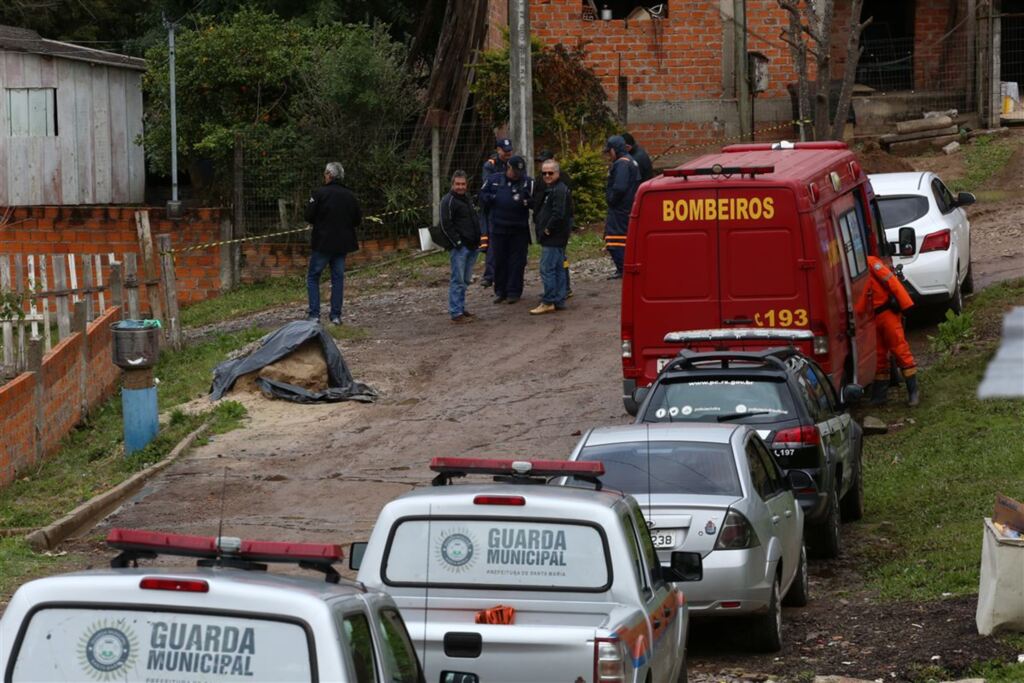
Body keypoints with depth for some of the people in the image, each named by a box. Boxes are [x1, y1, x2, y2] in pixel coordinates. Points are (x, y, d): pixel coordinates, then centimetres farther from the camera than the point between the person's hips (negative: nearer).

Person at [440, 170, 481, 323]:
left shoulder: (467, 199, 19)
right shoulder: (448, 200, -9)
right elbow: (446, 224, -16)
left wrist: (477, 240, 18)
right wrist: (457, 242, -18)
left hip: (471, 246, 9)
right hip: (459, 247, -9)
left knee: (465, 280, 13)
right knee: (457, 280, -8)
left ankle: (461, 308, 21)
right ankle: (456, 313, -7)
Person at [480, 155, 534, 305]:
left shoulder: (528, 182, -2)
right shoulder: (493, 180, 4)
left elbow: (534, 202, -10)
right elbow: (483, 196, 9)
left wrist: (523, 201, -29)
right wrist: (492, 199, -10)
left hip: (519, 229, -2)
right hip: (498, 228, 2)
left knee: (516, 261, 1)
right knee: (499, 260, 8)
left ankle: (514, 292, 9)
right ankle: (500, 291, 18)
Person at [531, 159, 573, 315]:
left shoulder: (560, 190, -16)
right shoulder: (549, 189, 18)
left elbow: (558, 214, -25)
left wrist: (548, 229, -16)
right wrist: (542, 229, 12)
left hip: (553, 238, -11)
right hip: (557, 238, 11)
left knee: (547, 269, -10)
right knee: (558, 269, 13)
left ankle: (549, 302, -9)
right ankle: (559, 301, 18)